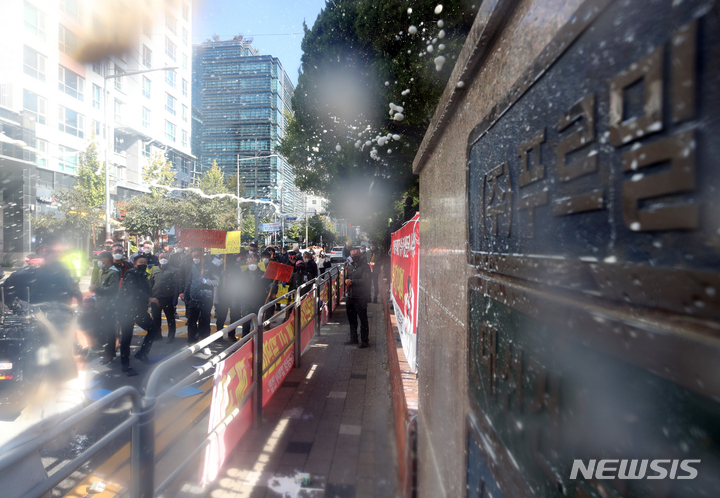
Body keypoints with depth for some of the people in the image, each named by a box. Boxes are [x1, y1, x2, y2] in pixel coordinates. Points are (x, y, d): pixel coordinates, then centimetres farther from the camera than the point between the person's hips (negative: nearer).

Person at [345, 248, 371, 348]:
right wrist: (346, 280, -3)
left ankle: (365, 341, 11)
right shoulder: (351, 267, 16)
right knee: (351, 319, 17)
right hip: (351, 296, 8)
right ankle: (353, 339, 31)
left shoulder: (365, 267, -10)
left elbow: (364, 281, -21)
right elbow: (347, 277, 21)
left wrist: (352, 281, -16)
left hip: (361, 297, -8)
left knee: (363, 319, 0)